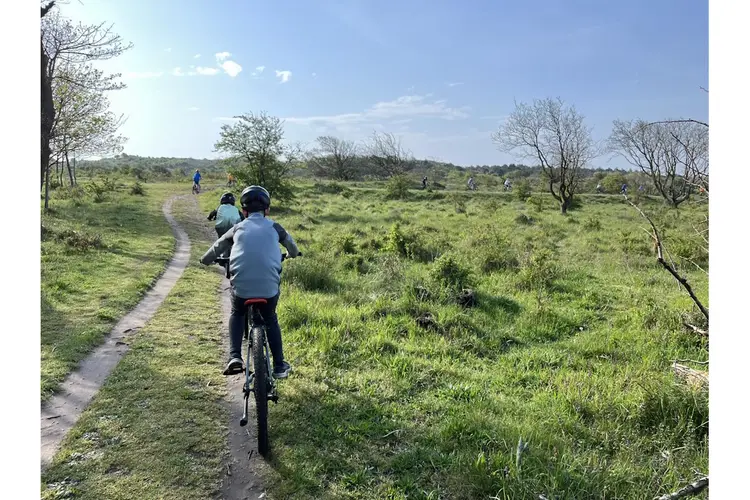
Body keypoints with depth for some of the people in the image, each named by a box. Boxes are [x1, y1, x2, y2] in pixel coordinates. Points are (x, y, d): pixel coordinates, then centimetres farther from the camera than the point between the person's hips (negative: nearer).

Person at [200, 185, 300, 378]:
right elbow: (290, 243, 32)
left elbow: (217, 247, 24)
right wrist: (294, 254, 55)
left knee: (237, 315, 31)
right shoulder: (274, 228, 12)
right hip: (270, 287, 0)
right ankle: (279, 366, 27)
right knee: (271, 320, 27)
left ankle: (235, 356, 13)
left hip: (241, 287, 0)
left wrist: (205, 260, 46)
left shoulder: (238, 229, 12)